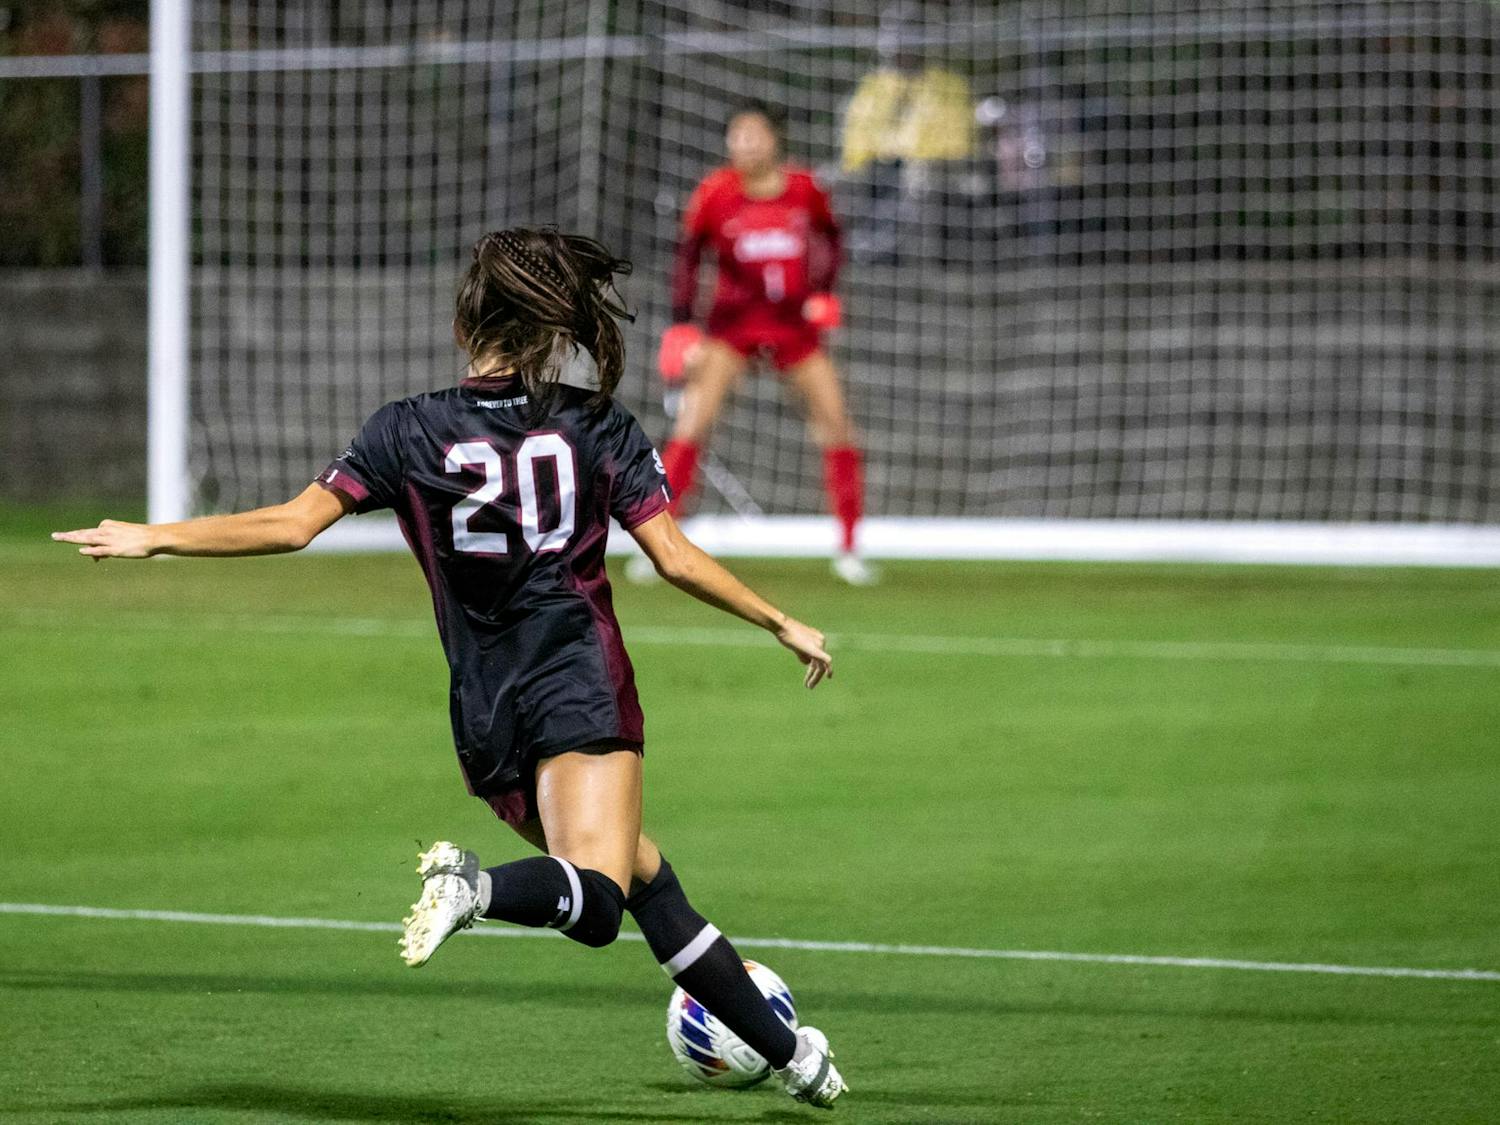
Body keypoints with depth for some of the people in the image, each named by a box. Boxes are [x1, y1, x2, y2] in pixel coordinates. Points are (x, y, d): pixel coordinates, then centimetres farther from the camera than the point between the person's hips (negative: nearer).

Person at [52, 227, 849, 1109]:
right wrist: (783, 624, 13)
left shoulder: (407, 433, 2)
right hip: (582, 687, -3)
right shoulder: (602, 429, 3)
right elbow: (677, 558, 0)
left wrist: (151, 538, 9)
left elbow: (293, 524, -2)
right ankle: (482, 888, -49)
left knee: (647, 878, 15)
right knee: (594, 904, -18)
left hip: (488, 717, 3)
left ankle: (785, 1049, 16)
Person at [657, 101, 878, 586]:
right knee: (692, 423, -16)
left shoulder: (804, 190, -4)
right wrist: (681, 325, -5)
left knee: (837, 425, -1)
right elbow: (687, 256, 2)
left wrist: (822, 291, 1)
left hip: (795, 323, 2)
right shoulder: (716, 193, -8)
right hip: (733, 323, -2)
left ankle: (848, 549, 13)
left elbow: (829, 237, 15)